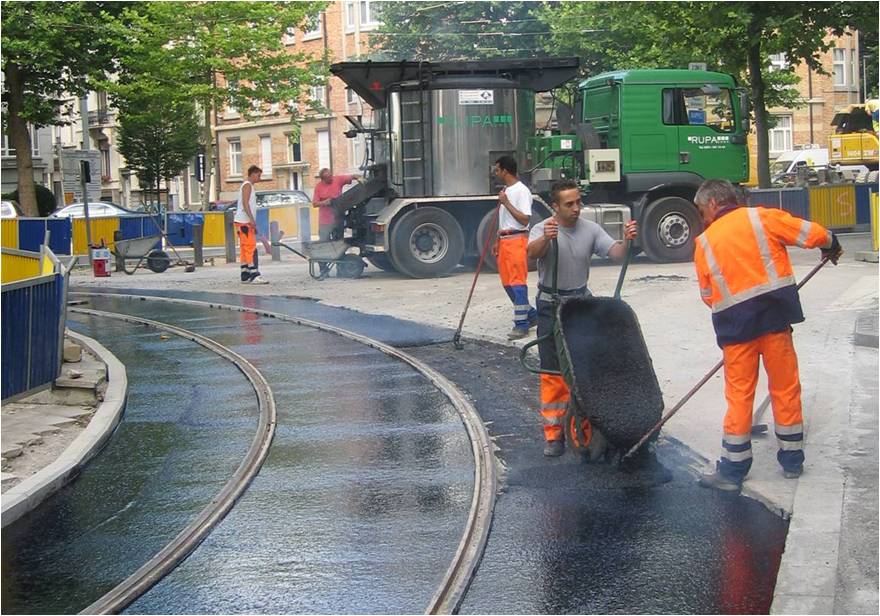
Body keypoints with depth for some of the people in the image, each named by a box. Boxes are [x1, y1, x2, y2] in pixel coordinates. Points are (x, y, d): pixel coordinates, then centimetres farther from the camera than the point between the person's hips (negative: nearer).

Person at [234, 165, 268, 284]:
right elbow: (245, 203, -20)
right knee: (251, 248, -14)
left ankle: (245, 276, 11)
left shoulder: (248, 186, 22)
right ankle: (254, 276, -18)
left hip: (246, 222, 11)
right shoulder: (247, 185, -9)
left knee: (245, 249, 10)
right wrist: (251, 219, -26)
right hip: (244, 221, -11)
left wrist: (252, 222, 26)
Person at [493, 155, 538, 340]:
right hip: (504, 240, 9)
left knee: (517, 282, -9)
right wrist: (497, 241, 20)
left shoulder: (522, 191, -12)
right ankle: (531, 315, 22)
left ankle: (521, 325, -7)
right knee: (507, 282, 10)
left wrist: (506, 203, -19)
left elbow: (524, 220, -18)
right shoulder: (505, 191, 16)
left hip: (517, 240, -9)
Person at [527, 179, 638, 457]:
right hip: (551, 306, -3)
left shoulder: (591, 229, -1)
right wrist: (546, 239, -53)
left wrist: (626, 241, -33)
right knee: (553, 371, 1)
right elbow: (532, 252, -31)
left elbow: (616, 253, -10)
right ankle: (554, 434, 8)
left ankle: (584, 429, 15)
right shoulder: (542, 229, -10)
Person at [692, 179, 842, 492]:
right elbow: (813, 234, -2)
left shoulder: (705, 242, 7)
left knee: (739, 394, 6)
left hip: (735, 323, 0)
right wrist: (831, 245, 20)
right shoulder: (763, 217, 2)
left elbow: (708, 296, 9)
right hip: (775, 313, 0)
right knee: (786, 387, 11)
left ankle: (732, 470, 8)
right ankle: (792, 460, 21)